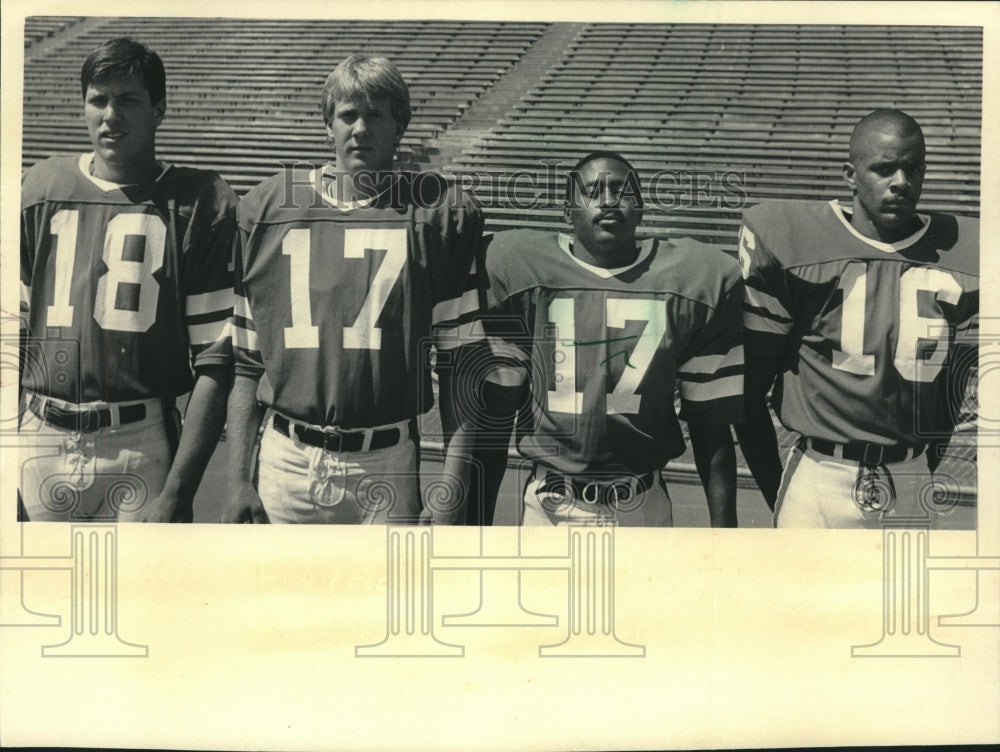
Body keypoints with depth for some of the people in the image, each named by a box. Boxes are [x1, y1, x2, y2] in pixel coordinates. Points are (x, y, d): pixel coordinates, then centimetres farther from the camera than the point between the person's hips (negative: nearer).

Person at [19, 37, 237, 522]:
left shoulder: (201, 204, -5)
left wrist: (176, 493, -13)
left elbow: (214, 358, -8)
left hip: (141, 446, -3)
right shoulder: (41, 189, 5)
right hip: (41, 443, 3)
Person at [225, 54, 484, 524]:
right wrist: (238, 482, 3)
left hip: (387, 468, -1)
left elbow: (457, 365, 2)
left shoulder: (441, 215, 2)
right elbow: (244, 363, 8)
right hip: (285, 464, 1)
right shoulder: (264, 210, 7)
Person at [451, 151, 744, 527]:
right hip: (549, 507, -1)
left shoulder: (697, 281, 1)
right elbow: (490, 414, -1)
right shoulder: (519, 269, -3)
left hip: (644, 509, 1)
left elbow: (711, 424, 4)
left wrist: (724, 529, 0)